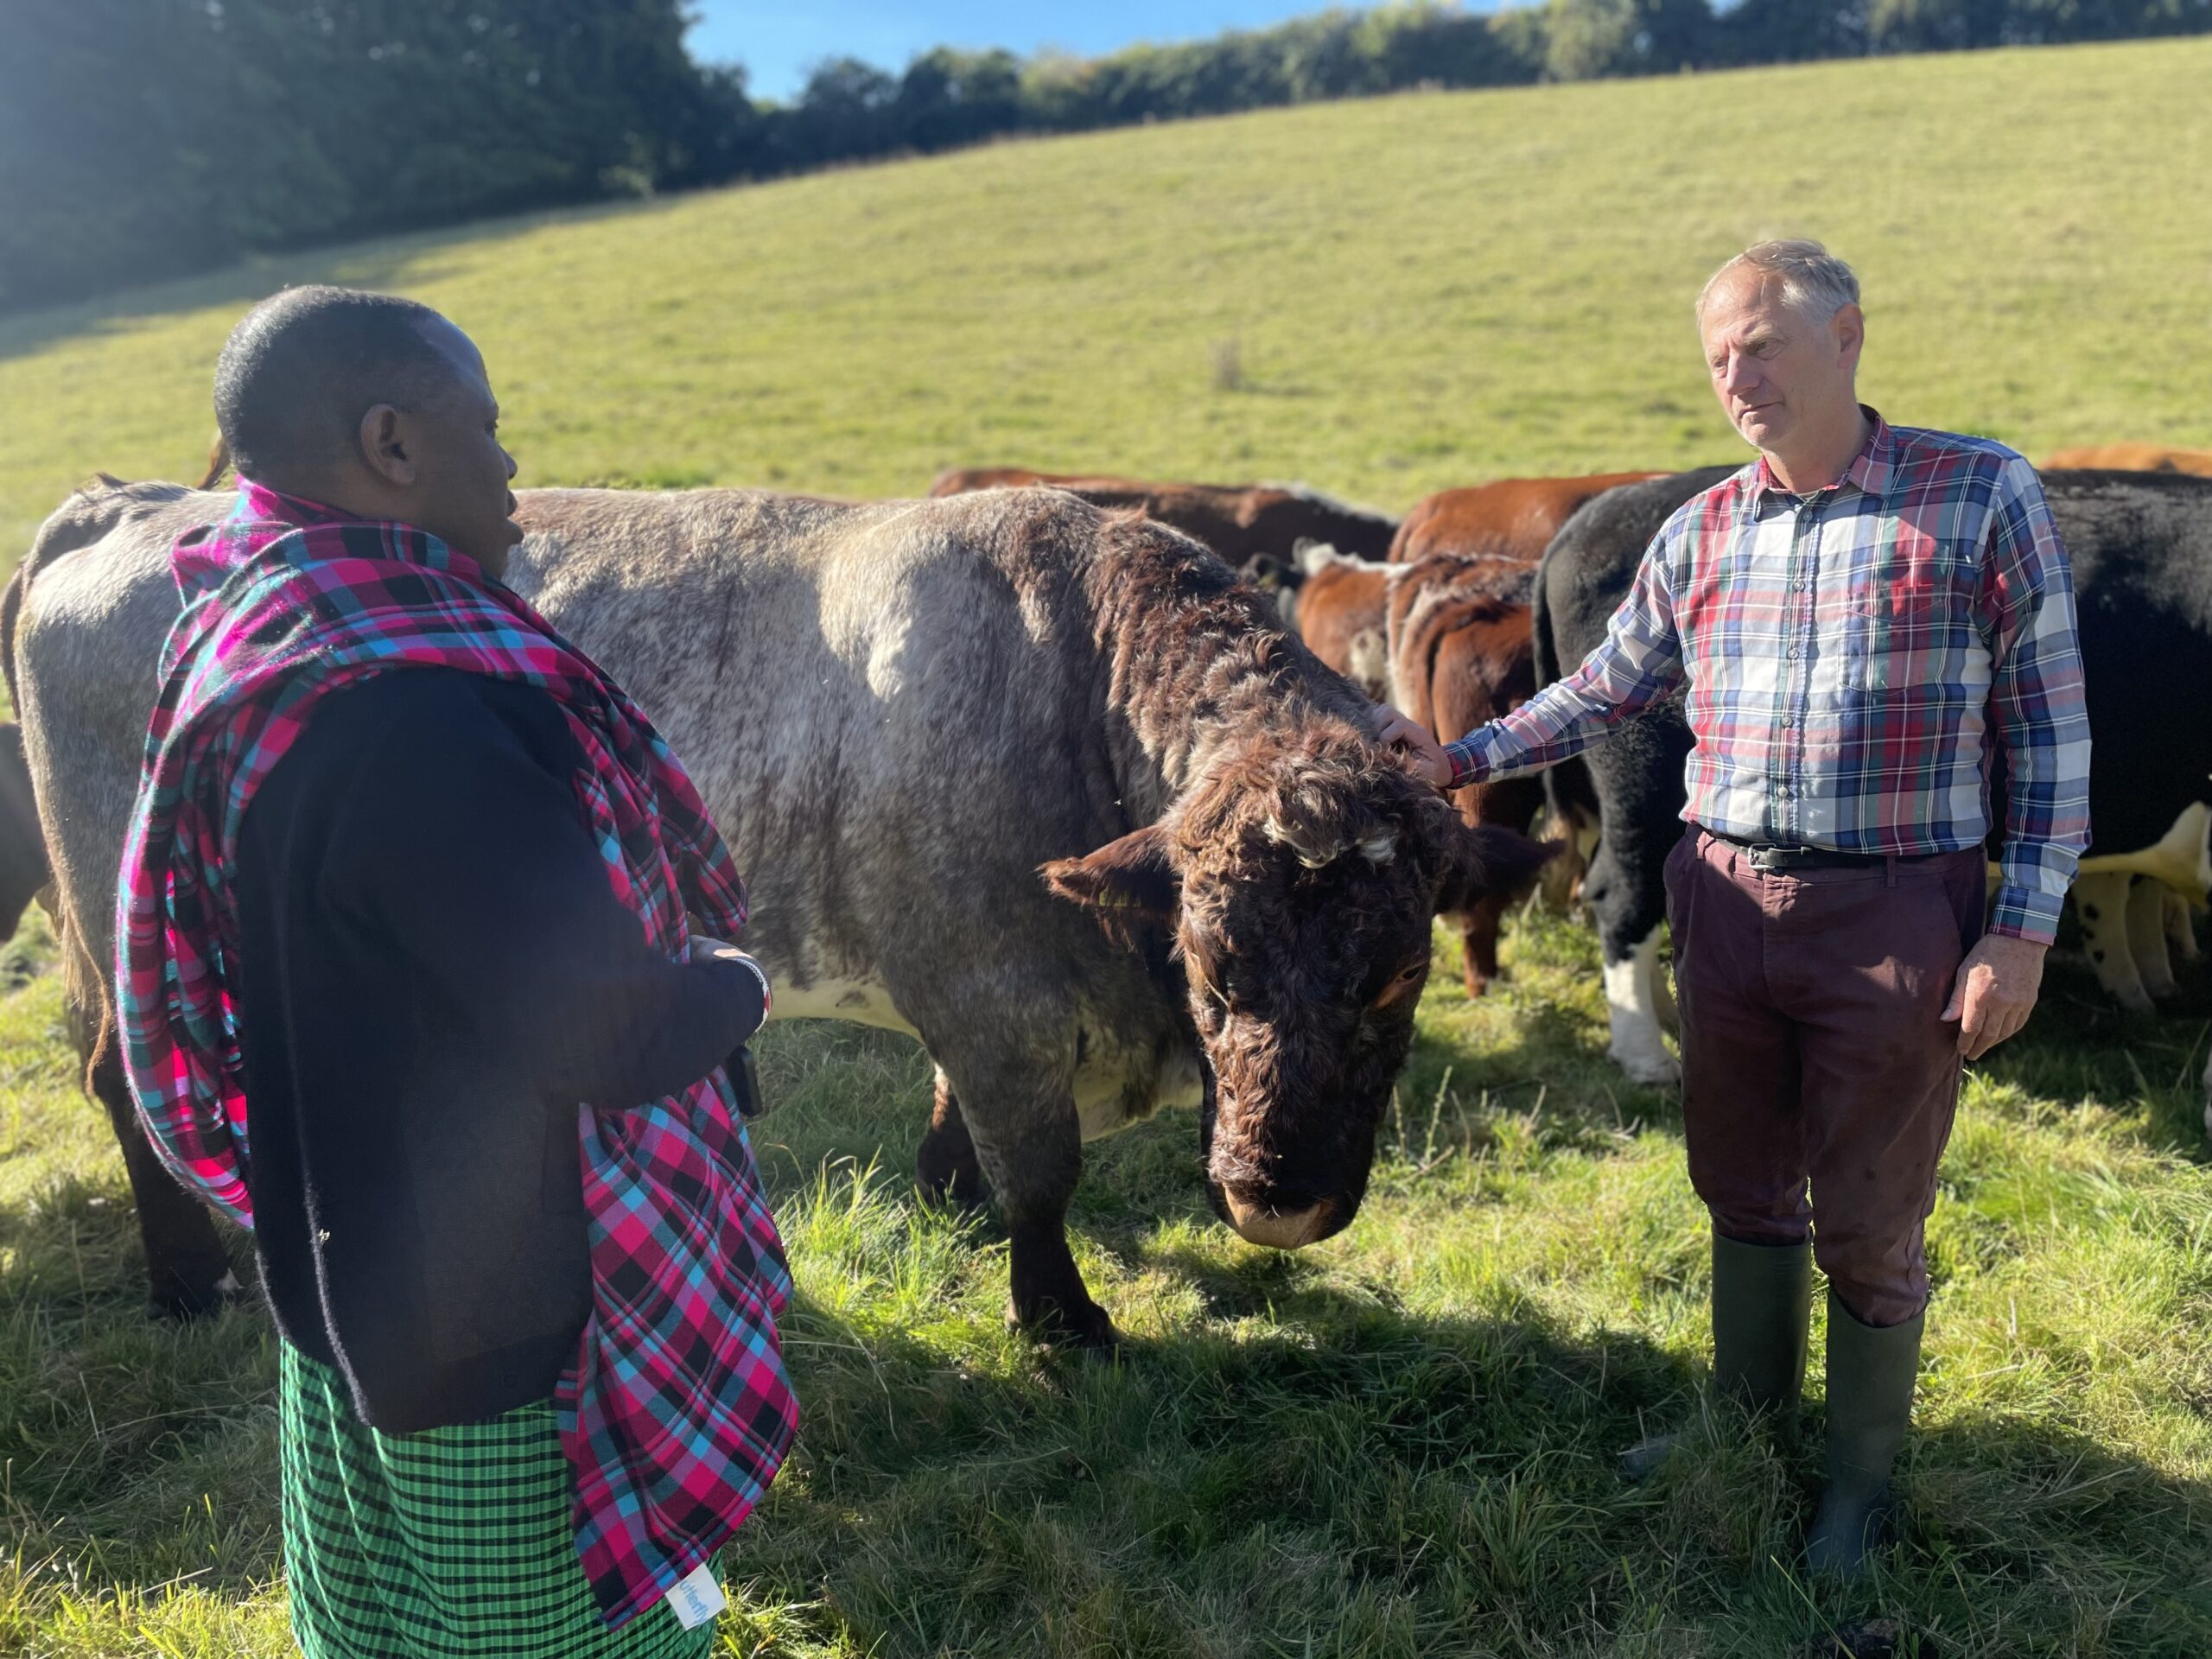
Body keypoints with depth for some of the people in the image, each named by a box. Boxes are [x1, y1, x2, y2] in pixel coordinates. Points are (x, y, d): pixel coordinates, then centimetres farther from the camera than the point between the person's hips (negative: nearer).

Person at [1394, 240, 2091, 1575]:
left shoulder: (1985, 497, -6)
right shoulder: (1701, 535, 6)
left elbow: (2050, 730, -5)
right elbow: (1605, 691, 17)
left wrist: (2023, 931, -10)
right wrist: (1459, 761, 8)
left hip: (1895, 915, -4)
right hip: (1726, 901, 4)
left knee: (1869, 1223, 8)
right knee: (1744, 1187, 18)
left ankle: (1863, 1479, 29)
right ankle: (1750, 1416, 39)